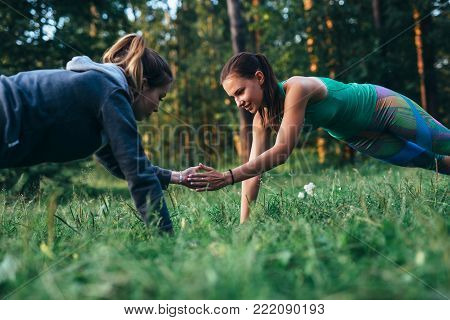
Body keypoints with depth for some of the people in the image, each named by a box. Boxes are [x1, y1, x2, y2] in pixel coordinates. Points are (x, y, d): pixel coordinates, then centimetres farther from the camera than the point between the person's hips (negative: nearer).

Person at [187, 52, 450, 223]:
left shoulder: (297, 89, -40)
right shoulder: (262, 118, -17)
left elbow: (282, 151, -45)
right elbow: (254, 170, -17)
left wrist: (228, 177, -51)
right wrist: (244, 224, -22)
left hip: (383, 106, -6)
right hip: (357, 136, 6)